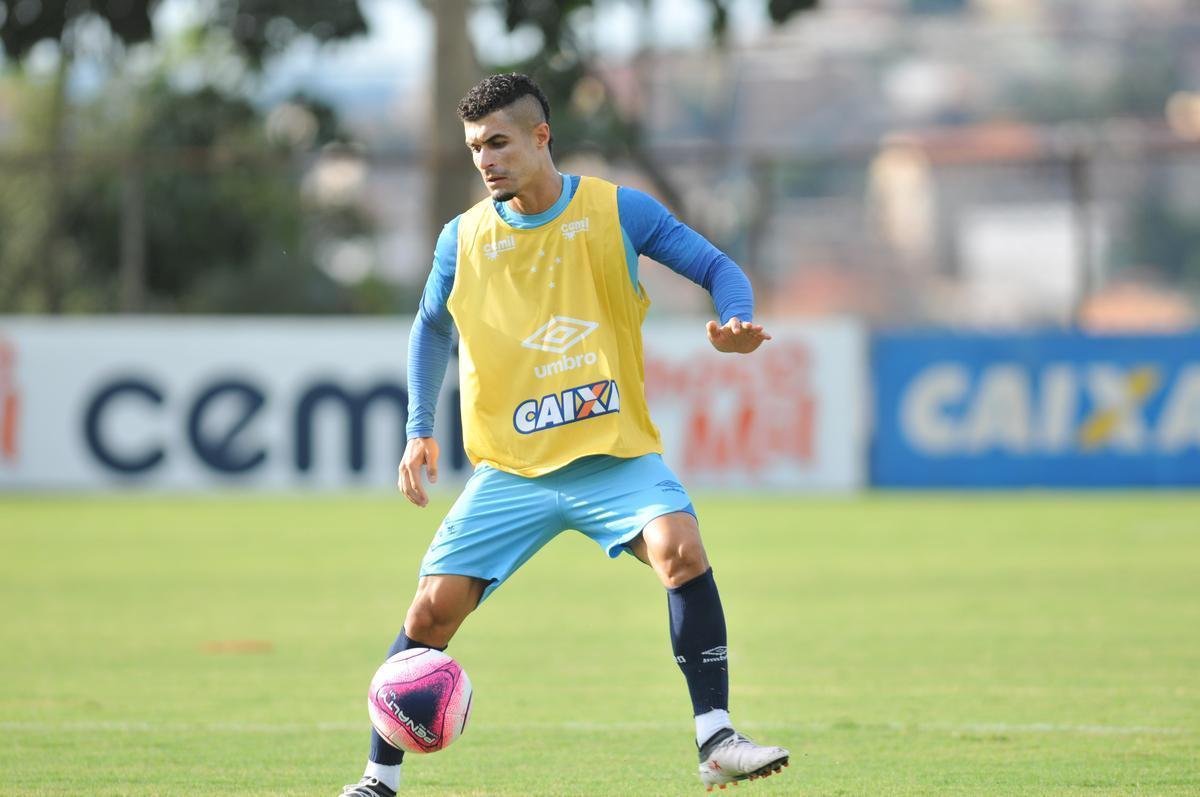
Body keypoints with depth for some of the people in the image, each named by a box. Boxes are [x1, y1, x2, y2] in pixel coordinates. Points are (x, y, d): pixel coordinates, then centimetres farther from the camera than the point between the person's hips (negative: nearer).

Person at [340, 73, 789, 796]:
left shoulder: (620, 212, -3)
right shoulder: (464, 239, 4)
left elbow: (718, 268, 0)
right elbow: (433, 328, 21)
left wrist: (736, 322, -22)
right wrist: (420, 429, 14)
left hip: (616, 457, -2)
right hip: (512, 471, 2)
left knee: (681, 548, -29)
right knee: (433, 609, -7)